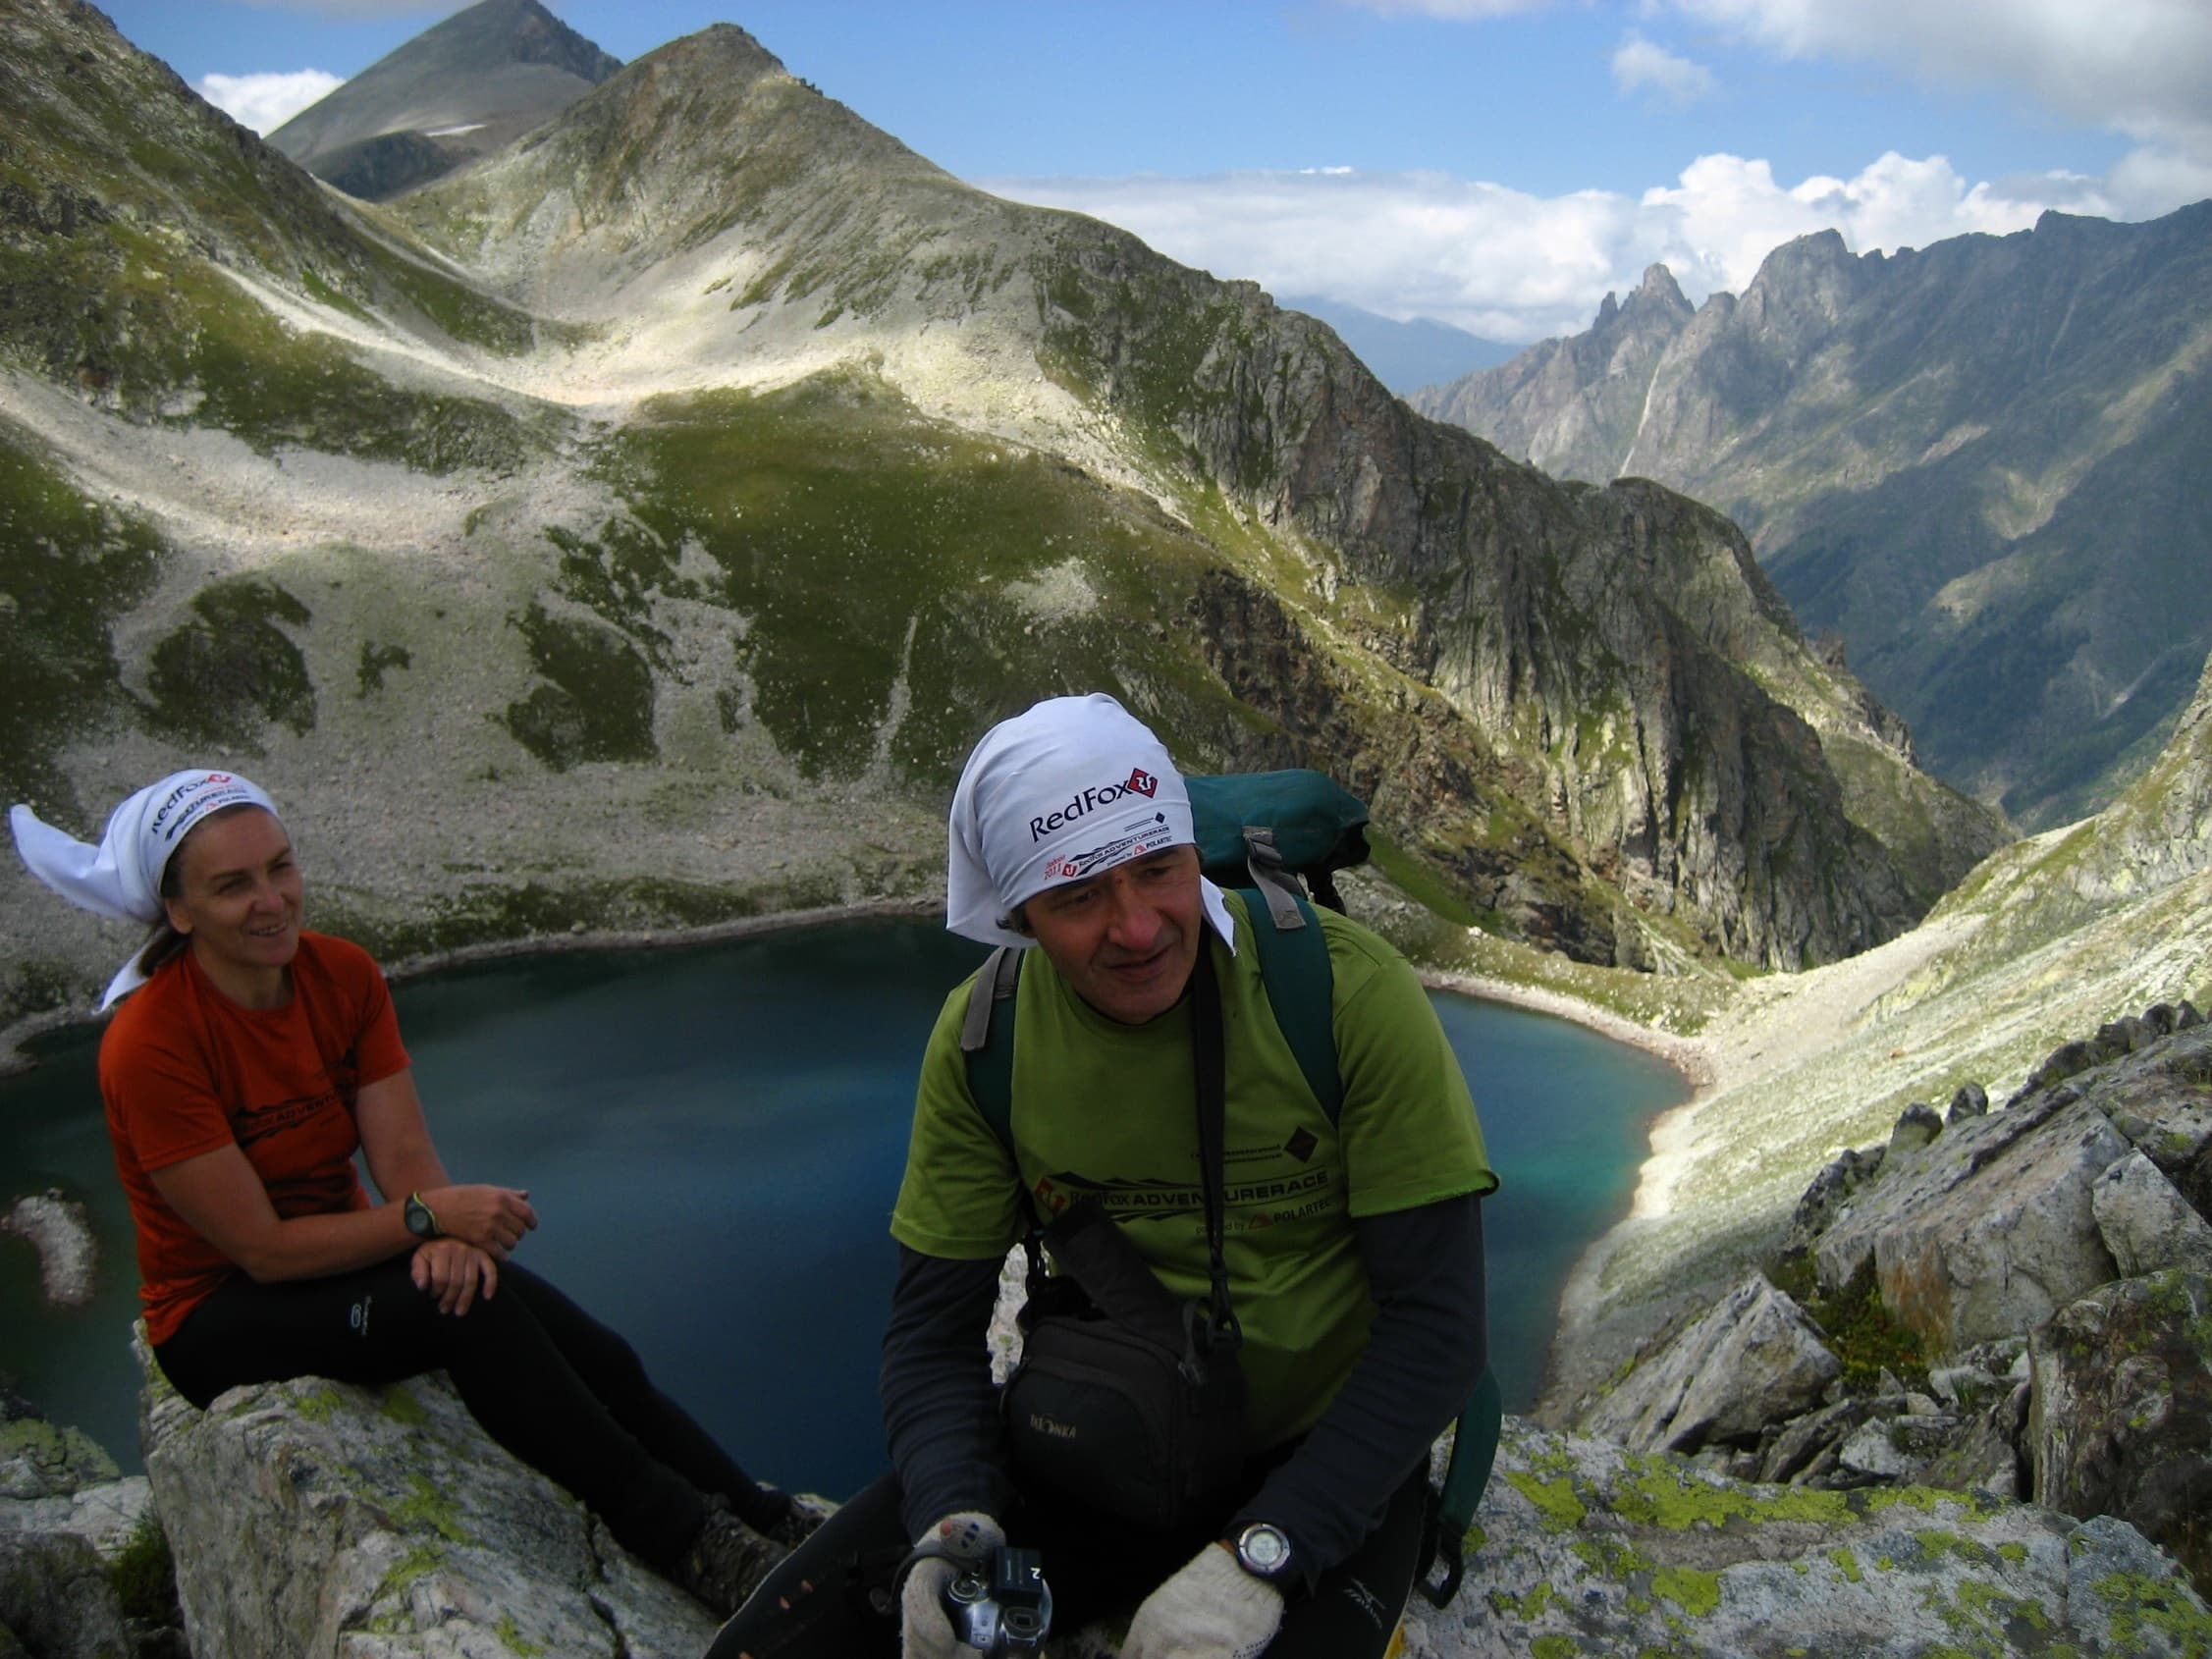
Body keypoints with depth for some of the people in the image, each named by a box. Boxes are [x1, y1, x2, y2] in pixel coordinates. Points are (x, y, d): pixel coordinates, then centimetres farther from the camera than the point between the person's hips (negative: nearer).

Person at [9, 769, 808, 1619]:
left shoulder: (342, 975, -6)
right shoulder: (150, 1045, -22)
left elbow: (405, 1153, -10)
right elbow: (263, 1250, -21)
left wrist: (448, 1234, -31)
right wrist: (429, 1218, -30)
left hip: (341, 1257, 6)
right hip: (221, 1318, -5)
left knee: (598, 1358, -18)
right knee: (464, 1309, -31)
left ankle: (770, 1523, -12)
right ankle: (688, 1543, -25)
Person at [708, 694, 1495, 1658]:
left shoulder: (1348, 991, -19)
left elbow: (1435, 1322, -17)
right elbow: (935, 1327, -2)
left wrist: (1257, 1558, -26)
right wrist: (952, 1520, -21)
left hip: (1322, 1459, -3)